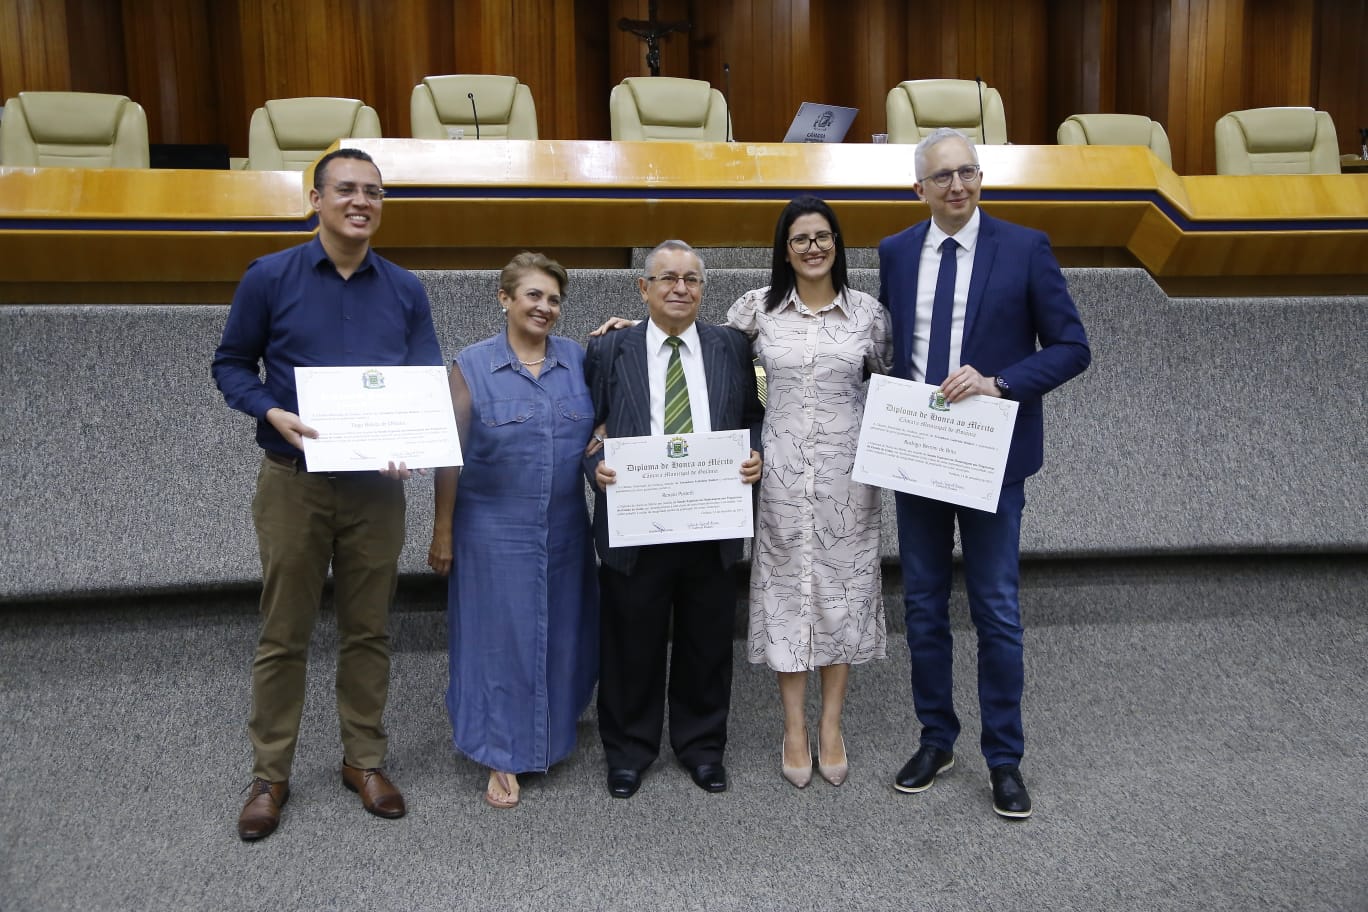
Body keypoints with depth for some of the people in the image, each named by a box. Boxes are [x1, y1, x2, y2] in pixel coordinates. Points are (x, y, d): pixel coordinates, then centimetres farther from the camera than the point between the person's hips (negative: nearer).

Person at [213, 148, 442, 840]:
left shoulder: (405, 290, 4)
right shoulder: (269, 278, -2)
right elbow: (231, 365, 4)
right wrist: (273, 413, -16)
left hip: (376, 486, 2)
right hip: (293, 482, -2)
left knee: (368, 631, 11)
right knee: (283, 634, 7)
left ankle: (364, 761, 26)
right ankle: (269, 776, 21)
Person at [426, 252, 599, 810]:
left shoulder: (579, 360, 2)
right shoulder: (472, 366, -5)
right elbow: (451, 455, -3)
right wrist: (442, 532, -3)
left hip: (565, 529, 3)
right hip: (495, 530, -3)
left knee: (560, 633, 15)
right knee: (500, 636, 4)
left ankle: (553, 727, 39)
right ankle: (504, 757, 19)